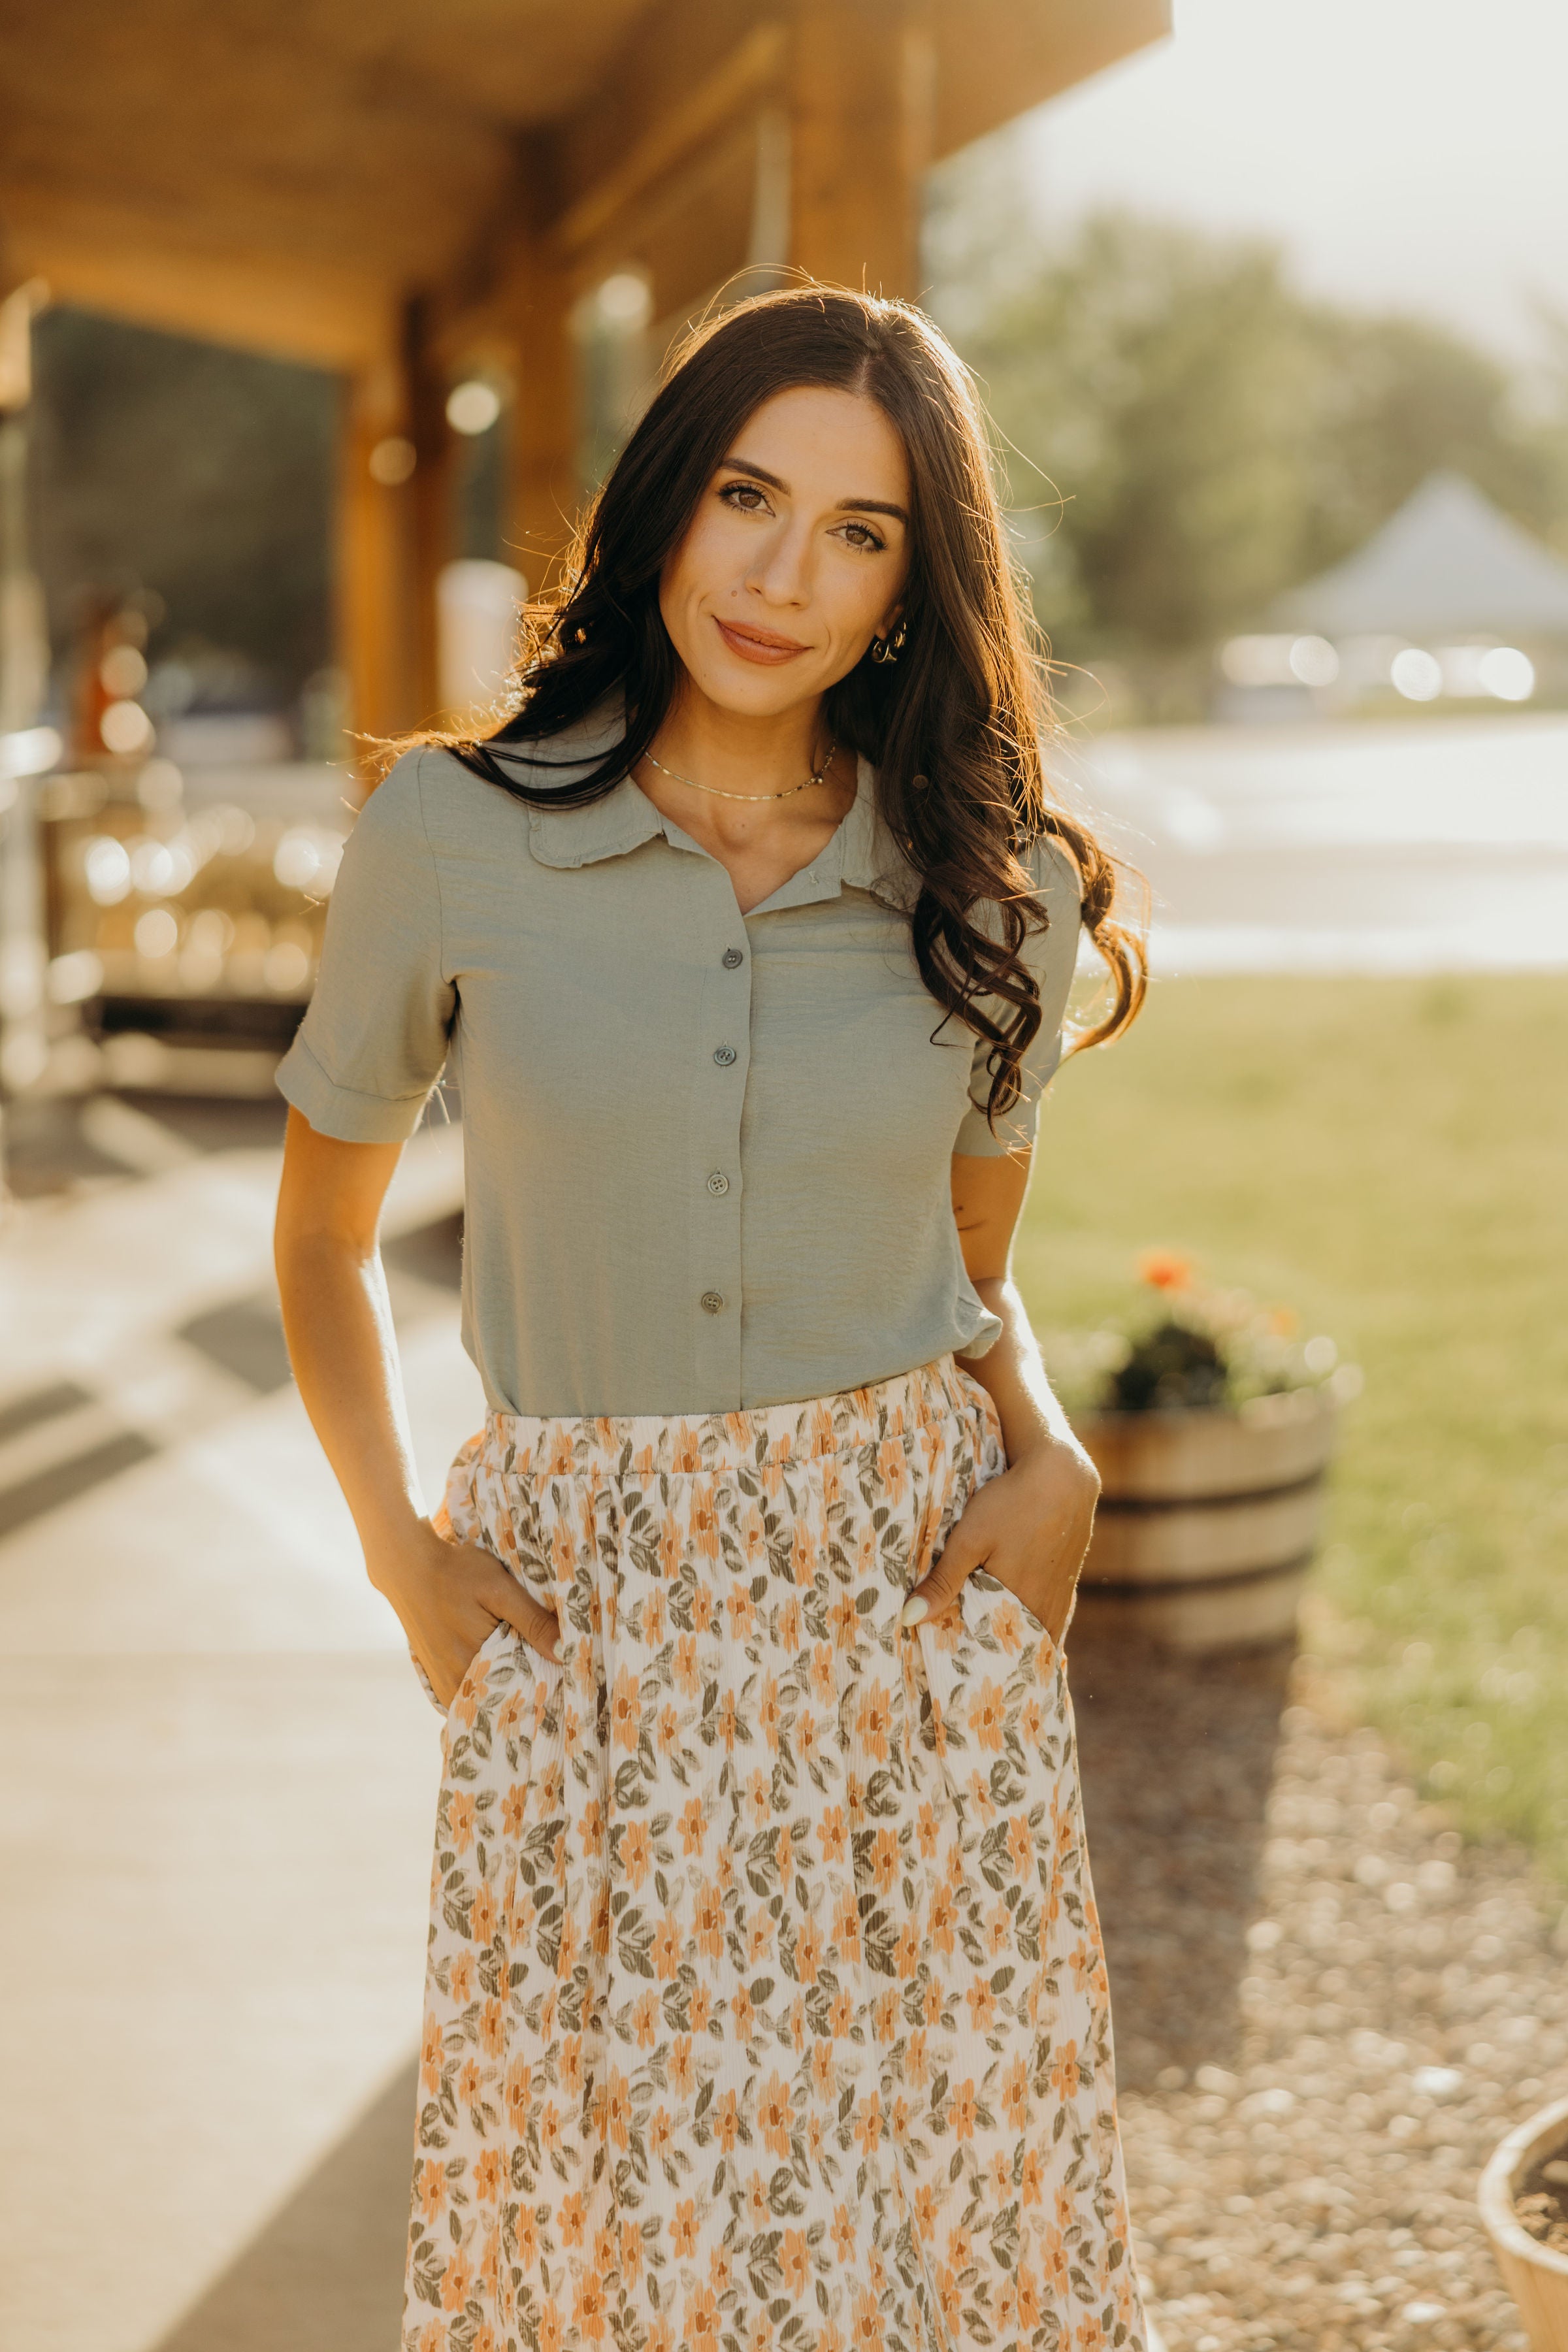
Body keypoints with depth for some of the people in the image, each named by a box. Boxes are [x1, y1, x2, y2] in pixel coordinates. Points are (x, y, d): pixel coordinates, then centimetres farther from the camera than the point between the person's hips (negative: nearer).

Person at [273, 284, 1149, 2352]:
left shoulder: (994, 894, 1)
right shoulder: (452, 841, -5)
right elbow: (324, 1233, 8)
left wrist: (1049, 1457, -4)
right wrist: (400, 1546, -4)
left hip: (914, 1588, 1)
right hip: (585, 1618, -1)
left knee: (933, 2181, 4)